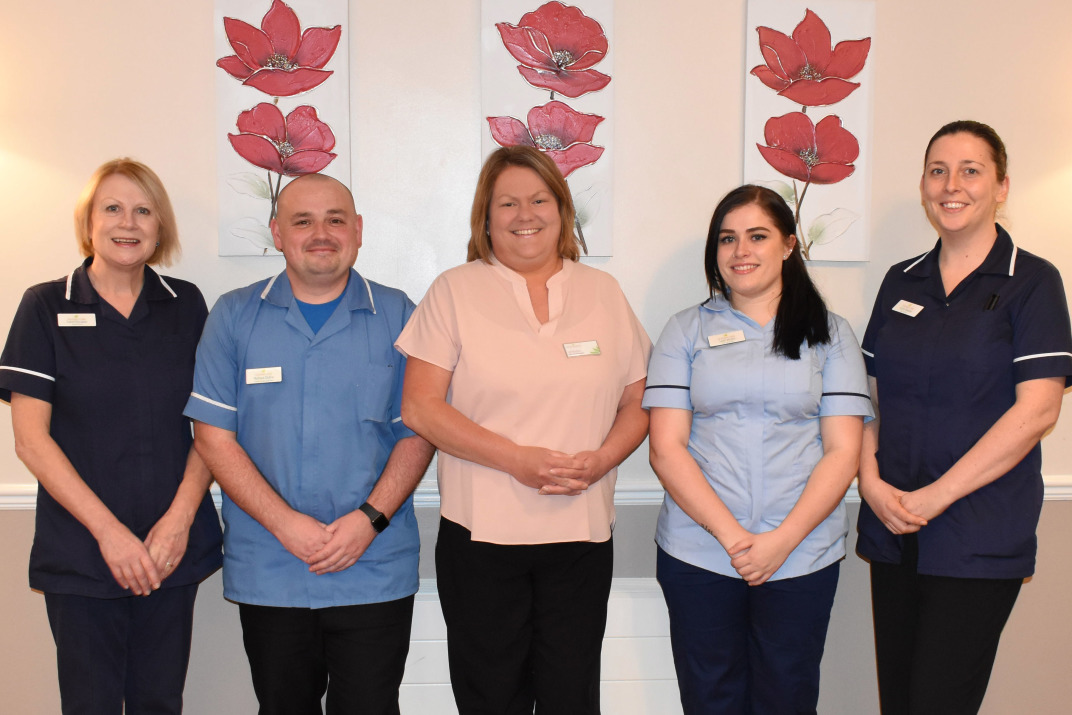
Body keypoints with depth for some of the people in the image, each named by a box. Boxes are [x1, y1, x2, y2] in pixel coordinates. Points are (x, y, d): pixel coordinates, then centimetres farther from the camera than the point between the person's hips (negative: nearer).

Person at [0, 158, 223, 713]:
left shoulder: (186, 305, 6)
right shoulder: (47, 307, -1)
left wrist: (181, 517, -7)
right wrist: (107, 529, -12)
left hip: (173, 550, 2)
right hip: (79, 557, -2)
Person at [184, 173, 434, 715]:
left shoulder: (396, 316, 2)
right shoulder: (235, 316, 3)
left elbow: (418, 433, 1)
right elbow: (214, 437, -1)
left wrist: (370, 518, -13)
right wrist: (285, 523, -12)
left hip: (374, 573, -1)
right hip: (266, 574, 1)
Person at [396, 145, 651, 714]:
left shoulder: (602, 292, 10)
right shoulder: (455, 292, 2)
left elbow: (638, 404, 11)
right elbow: (420, 407, -6)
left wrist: (600, 461, -9)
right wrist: (516, 459, -15)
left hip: (582, 536, 2)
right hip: (481, 537, -2)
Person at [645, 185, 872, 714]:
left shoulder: (829, 333, 7)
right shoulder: (687, 331, 7)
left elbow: (843, 452, 1)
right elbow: (666, 449, -1)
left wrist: (781, 540, -11)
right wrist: (732, 536, -11)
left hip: (800, 558, 0)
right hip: (699, 555, 0)